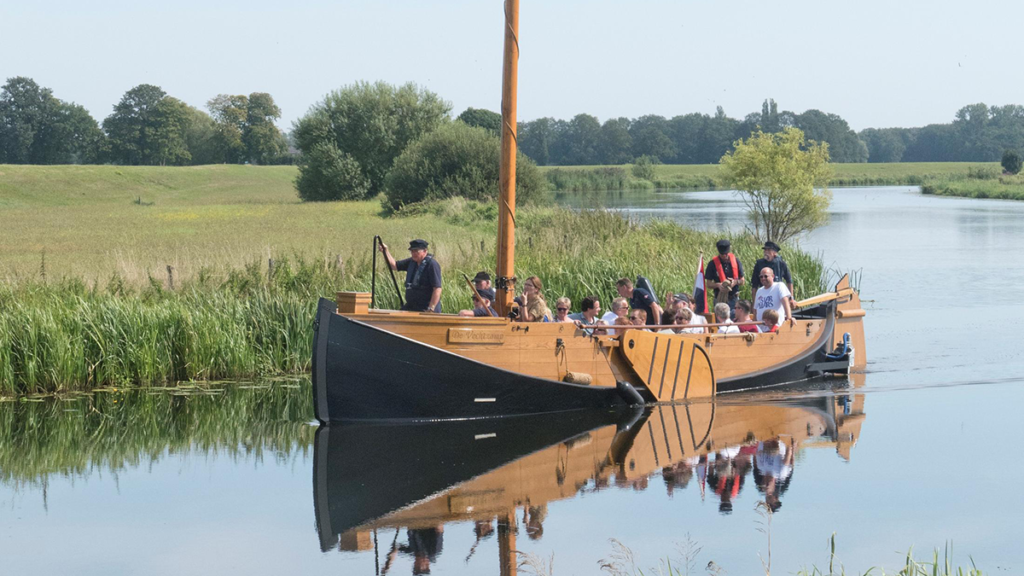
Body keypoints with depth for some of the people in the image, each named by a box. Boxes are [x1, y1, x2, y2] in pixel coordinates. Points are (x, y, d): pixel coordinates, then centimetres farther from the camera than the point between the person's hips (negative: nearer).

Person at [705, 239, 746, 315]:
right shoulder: (713, 264, -2)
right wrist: (717, 285, -20)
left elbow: (742, 280, 9)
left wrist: (736, 282, -13)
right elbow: (709, 283, 1)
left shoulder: (735, 261, 3)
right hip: (720, 299, -2)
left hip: (734, 299, 2)